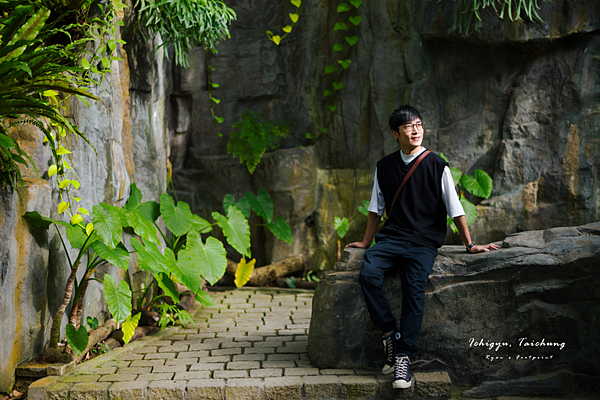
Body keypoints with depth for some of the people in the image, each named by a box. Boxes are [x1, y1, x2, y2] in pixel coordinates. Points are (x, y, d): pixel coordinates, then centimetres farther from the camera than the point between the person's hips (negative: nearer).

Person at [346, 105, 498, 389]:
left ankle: (403, 356, -21)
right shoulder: (384, 167, 11)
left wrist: (469, 244, 7)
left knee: (414, 289, -25)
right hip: (391, 237, 3)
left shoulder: (437, 166, 1)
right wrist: (366, 242, 24)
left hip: (424, 241, -2)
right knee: (368, 273, -26)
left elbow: (455, 209, 6)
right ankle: (390, 333, -12)